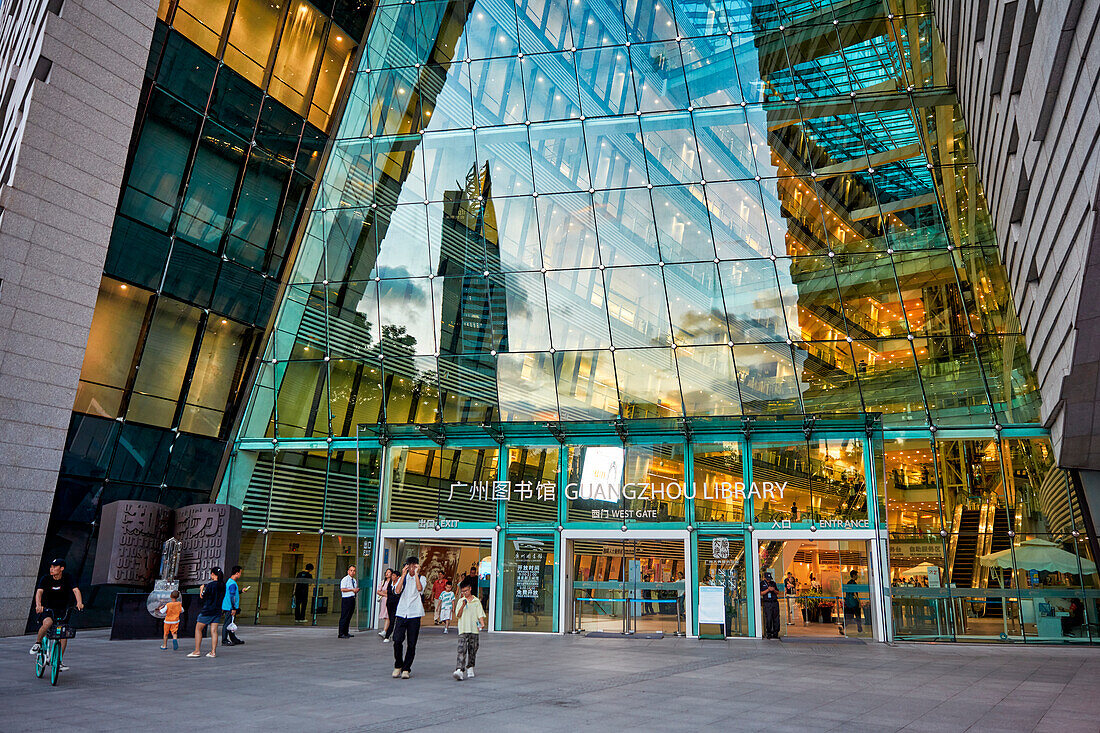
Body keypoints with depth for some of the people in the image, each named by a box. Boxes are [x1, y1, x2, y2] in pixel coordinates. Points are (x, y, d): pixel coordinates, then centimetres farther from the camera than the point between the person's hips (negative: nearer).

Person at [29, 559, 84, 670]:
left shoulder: (67, 578, -10)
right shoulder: (45, 578, -10)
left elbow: (76, 590, -22)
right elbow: (39, 592, -24)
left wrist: (79, 603, -40)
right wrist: (38, 605, -43)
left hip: (62, 610, 1)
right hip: (47, 609, -1)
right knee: (47, 622, -33)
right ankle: (38, 644, -6)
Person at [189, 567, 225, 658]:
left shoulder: (210, 585, -16)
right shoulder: (223, 585, 3)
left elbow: (202, 596, -7)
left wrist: (201, 589, 12)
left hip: (207, 611, -6)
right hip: (217, 611, 6)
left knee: (198, 629, 9)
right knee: (214, 631, 6)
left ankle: (197, 651, 9)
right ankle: (213, 652, 1)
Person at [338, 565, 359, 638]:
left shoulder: (355, 581, 20)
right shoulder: (345, 579, -5)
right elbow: (342, 589, -17)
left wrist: (357, 590, 8)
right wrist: (352, 589, -18)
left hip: (352, 599, 8)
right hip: (346, 599, -8)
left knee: (349, 617, 10)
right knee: (344, 617, -8)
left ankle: (345, 633, 17)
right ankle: (341, 634, -6)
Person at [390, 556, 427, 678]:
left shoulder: (421, 578, 5)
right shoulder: (403, 578, 12)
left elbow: (420, 588, -17)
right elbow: (397, 591, -7)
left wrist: (416, 573, -12)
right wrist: (403, 575, -7)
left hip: (414, 614, -2)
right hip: (401, 613, 2)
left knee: (412, 644, 0)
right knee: (397, 640, -6)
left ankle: (406, 669, 11)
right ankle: (398, 666, 15)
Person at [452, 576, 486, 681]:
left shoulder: (476, 601, 7)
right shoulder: (461, 601, 7)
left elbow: (480, 614, 6)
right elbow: (458, 615, 0)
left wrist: (482, 623, -10)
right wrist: (462, 606, -14)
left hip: (474, 629, 1)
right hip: (463, 629, -1)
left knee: (472, 650, 6)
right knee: (462, 649, -12)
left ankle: (470, 668, 22)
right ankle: (459, 670, -20)